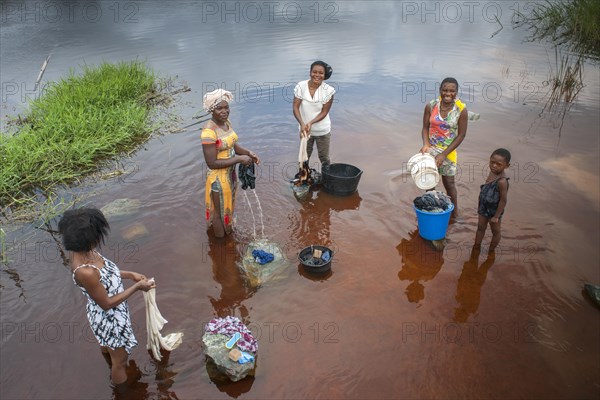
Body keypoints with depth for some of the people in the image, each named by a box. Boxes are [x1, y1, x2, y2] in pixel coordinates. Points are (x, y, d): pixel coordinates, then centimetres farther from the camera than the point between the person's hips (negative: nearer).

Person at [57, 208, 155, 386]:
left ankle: (113, 374, 67)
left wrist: (130, 274, 0)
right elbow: (106, 304, -27)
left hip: (113, 313, 9)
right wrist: (137, 287, -22)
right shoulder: (84, 272, -40)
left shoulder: (83, 250, -15)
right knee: (120, 360, 18)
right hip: (109, 320, -9)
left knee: (107, 346, 37)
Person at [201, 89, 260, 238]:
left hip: (231, 173, 8)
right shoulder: (209, 131, -29)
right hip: (218, 178, -8)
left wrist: (248, 153, -8)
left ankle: (228, 234, 50)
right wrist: (239, 159, -25)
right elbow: (212, 163, -28)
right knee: (220, 212, 13)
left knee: (228, 207, 27)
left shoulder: (226, 122, -3)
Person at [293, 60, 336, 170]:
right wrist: (302, 124, -32)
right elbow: (296, 107, -17)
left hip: (322, 130, -1)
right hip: (305, 128, 2)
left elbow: (324, 112, -14)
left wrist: (310, 123, -28)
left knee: (324, 158, 13)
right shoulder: (301, 86, -16)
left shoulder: (328, 90, -18)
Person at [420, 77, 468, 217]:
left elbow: (461, 135, -10)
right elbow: (425, 127, -1)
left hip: (448, 151, -2)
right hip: (430, 149, 2)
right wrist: (426, 144, -20)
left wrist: (444, 154, -14)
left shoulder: (461, 110, -14)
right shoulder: (431, 106, -10)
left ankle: (455, 213, 26)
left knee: (449, 183, 8)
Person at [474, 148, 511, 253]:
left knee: (495, 231, 16)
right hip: (484, 207, 7)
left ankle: (491, 251, 34)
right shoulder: (492, 172, -7)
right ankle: (476, 247, 39)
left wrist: (496, 216, -19)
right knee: (480, 227, 21)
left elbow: (503, 200, -26)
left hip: (494, 210, -7)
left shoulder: (502, 181, -32)